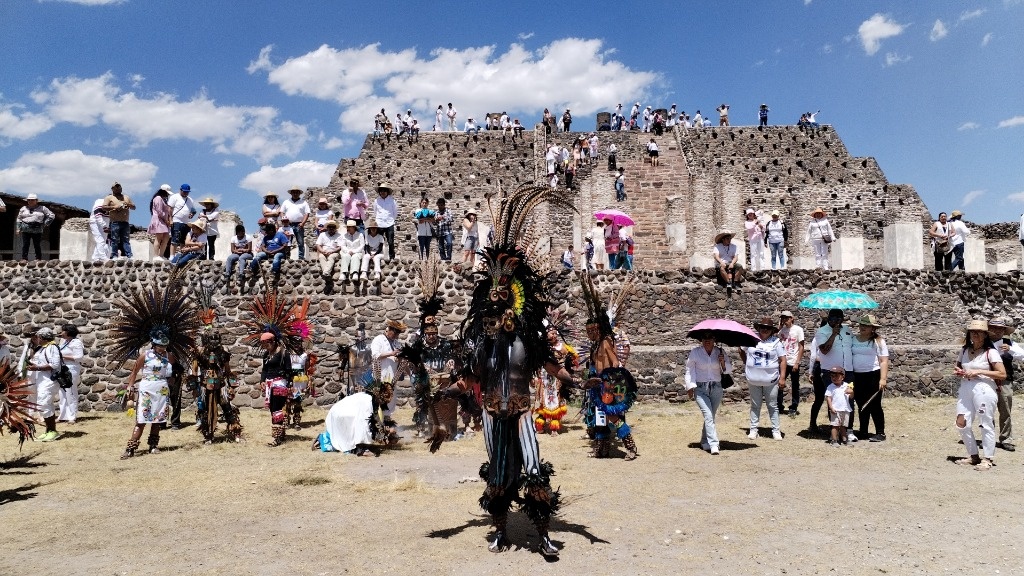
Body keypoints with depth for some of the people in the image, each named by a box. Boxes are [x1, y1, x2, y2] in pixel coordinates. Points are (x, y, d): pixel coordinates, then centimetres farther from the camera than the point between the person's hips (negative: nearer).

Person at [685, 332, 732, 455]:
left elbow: (729, 370, 4)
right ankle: (713, 444, -20)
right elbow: (689, 371, 0)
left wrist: (723, 362, -16)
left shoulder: (720, 352, 2)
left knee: (711, 416, 12)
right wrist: (690, 387, -6)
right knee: (708, 416, -16)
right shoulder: (694, 352, -5)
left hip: (716, 389, 3)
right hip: (700, 389, -3)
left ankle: (705, 442, 29)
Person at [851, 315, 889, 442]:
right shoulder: (853, 340, 10)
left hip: (873, 375, -5)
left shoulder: (878, 341, -3)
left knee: (874, 405, -1)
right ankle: (863, 431, 20)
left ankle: (880, 433, 8)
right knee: (862, 406, 11)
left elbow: (884, 361, -7)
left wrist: (883, 379, -16)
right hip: (857, 376, 5)